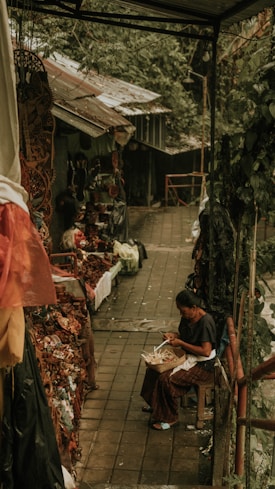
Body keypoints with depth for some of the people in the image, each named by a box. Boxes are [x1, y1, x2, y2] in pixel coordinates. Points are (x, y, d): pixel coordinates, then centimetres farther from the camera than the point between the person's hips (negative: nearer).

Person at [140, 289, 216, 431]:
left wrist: (181, 343, -23)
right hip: (188, 357, 10)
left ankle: (170, 418, -7)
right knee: (154, 368, 3)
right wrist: (174, 335, -3)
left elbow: (206, 351, -29)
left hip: (202, 365, -10)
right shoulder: (187, 317, 2)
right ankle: (154, 404, 22)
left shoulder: (205, 322, -25)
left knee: (166, 379, -24)